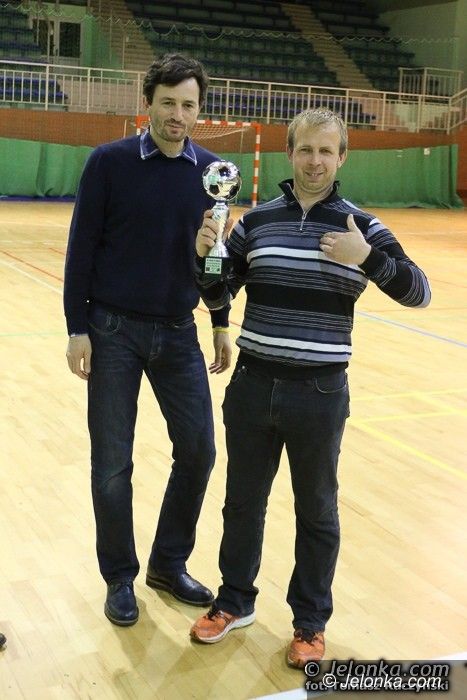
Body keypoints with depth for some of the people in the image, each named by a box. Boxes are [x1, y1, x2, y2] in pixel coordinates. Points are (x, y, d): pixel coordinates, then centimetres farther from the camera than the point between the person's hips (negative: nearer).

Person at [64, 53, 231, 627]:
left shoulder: (210, 171, 3)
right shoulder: (109, 162, -6)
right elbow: (82, 249, -6)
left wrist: (221, 325, 11)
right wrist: (77, 330, -9)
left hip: (178, 333, 3)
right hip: (113, 331, -3)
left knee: (198, 450, 4)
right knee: (112, 465, 4)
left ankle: (169, 563, 25)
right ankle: (120, 578, 22)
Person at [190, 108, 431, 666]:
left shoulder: (362, 227, -3)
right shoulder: (255, 222, 3)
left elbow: (419, 292, -6)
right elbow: (216, 298, 7)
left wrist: (366, 258, -21)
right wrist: (204, 255, -12)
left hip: (319, 394, -2)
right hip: (253, 387, 2)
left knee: (316, 512, 12)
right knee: (243, 502, 16)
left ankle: (310, 621, 31)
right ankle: (235, 602, 37)